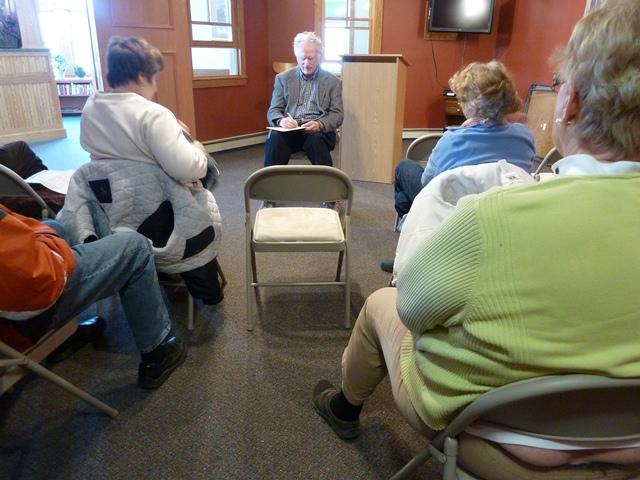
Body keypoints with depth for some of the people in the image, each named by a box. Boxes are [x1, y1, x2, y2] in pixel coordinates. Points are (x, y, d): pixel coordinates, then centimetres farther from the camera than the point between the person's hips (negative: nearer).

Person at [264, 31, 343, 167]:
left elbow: (337, 115, 5)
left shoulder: (333, 81, 11)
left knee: (317, 140, -37)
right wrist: (281, 120, -16)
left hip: (318, 131, -1)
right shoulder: (283, 78, 13)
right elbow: (273, 111, 9)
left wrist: (319, 124, -18)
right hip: (289, 129, 1)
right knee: (275, 138, -33)